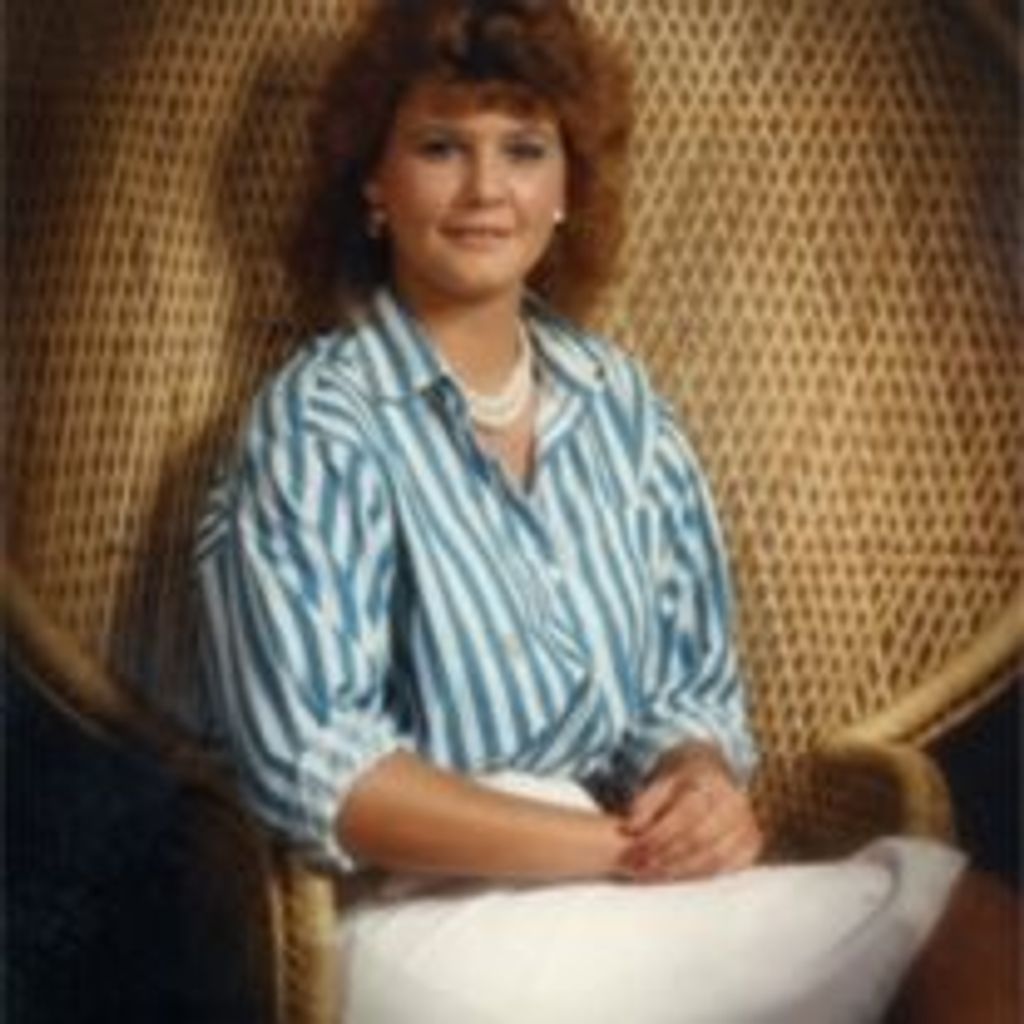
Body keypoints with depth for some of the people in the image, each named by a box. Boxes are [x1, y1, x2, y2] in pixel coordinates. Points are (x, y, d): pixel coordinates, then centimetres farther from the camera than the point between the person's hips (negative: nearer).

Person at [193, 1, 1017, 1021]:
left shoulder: (621, 402, 9)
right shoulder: (317, 422, -6)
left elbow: (691, 680, 13)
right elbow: (310, 764, -14)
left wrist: (698, 790, -11)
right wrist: (616, 845, -20)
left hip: (633, 889, 6)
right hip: (430, 913, -6)